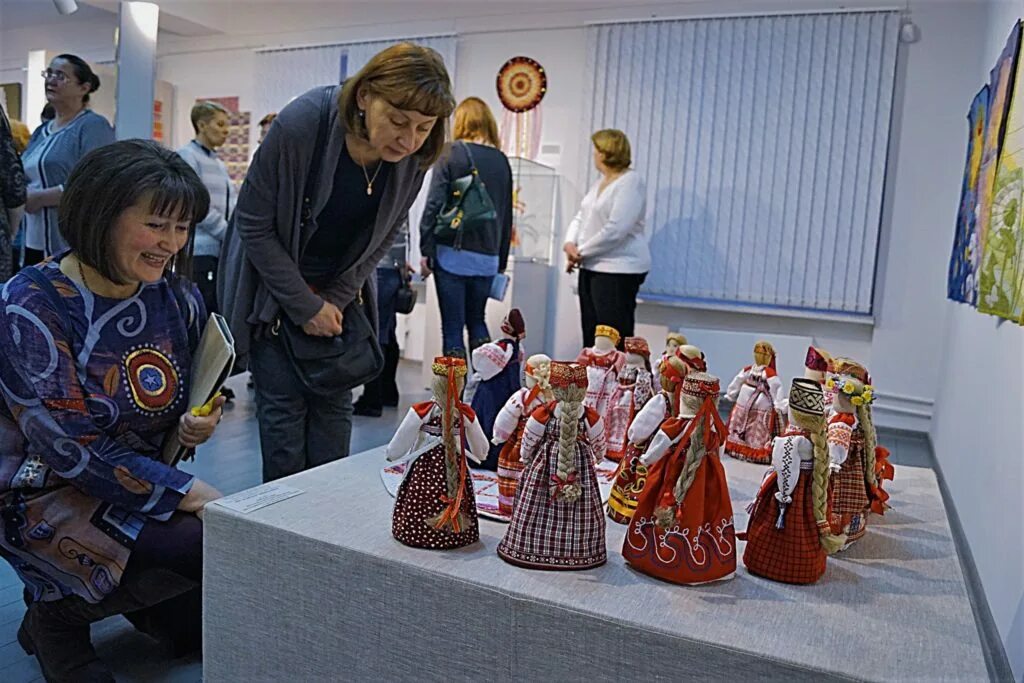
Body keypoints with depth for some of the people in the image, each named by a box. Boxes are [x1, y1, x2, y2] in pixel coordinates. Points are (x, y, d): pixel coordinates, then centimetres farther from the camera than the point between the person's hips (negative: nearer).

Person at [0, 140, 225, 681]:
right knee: (211, 546, -25)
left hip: (141, 488, 6)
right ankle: (58, 611, -1)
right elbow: (70, 447, -24)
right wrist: (190, 493, -28)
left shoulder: (178, 300, -3)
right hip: (44, 497, -5)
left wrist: (195, 426, -13)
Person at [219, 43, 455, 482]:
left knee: (334, 403, 4)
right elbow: (254, 224, -18)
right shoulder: (300, 125, -28)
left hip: (339, 290, 4)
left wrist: (335, 299, -6)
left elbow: (382, 238, 0)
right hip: (272, 283, -3)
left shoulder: (414, 158, -15)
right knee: (283, 404, -3)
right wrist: (304, 306, -16)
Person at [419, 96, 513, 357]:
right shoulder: (501, 161, 9)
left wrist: (427, 250, -3)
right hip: (487, 258, 4)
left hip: (453, 254, -4)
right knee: (477, 321, 18)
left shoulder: (452, 153, -3)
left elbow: (435, 205, -9)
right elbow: (506, 214, 11)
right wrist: (501, 261, 18)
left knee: (452, 327, 1)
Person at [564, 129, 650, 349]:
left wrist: (582, 252, -13)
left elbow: (615, 230, -20)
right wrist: (570, 243, -2)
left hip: (619, 270, -9)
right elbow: (581, 217, 18)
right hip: (591, 267, 9)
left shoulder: (630, 182, -11)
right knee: (590, 334, 12)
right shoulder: (600, 182, 17)